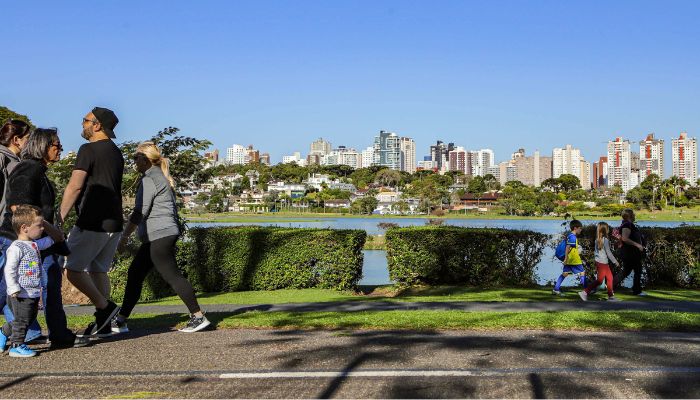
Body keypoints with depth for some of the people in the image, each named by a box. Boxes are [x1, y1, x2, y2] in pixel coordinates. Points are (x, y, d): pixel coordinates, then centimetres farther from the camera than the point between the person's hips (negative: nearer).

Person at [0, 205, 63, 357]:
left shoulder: (35, 244, 10)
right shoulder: (17, 247, -17)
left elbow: (57, 237, 22)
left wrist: (46, 224, 13)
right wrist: (14, 289, -25)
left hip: (33, 293, 9)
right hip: (21, 295, -9)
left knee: (30, 318, 19)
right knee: (22, 319, -1)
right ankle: (17, 346, 11)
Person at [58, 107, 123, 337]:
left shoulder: (89, 150, -10)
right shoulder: (116, 153, 17)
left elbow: (75, 186, -17)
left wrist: (60, 217, -14)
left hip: (93, 222, -8)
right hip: (114, 223, 8)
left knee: (73, 268, -3)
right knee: (99, 270, 13)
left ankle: (105, 307, -5)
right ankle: (103, 324, 12)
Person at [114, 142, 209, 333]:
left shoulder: (149, 179, -10)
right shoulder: (161, 177, 20)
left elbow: (139, 213, -14)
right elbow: (170, 209, 23)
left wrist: (124, 236, -9)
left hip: (158, 235, -11)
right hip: (166, 233, 11)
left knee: (172, 275, -8)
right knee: (135, 273, 11)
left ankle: (198, 316, -5)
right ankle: (121, 320, 13)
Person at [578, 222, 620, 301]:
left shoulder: (597, 239, 7)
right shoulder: (605, 240, -16)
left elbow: (595, 251, 11)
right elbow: (608, 253, -14)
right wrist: (615, 261, -5)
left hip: (598, 262, 9)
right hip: (603, 263, -9)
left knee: (609, 278, 14)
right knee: (599, 281, -3)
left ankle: (611, 296, 18)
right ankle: (584, 292, -6)